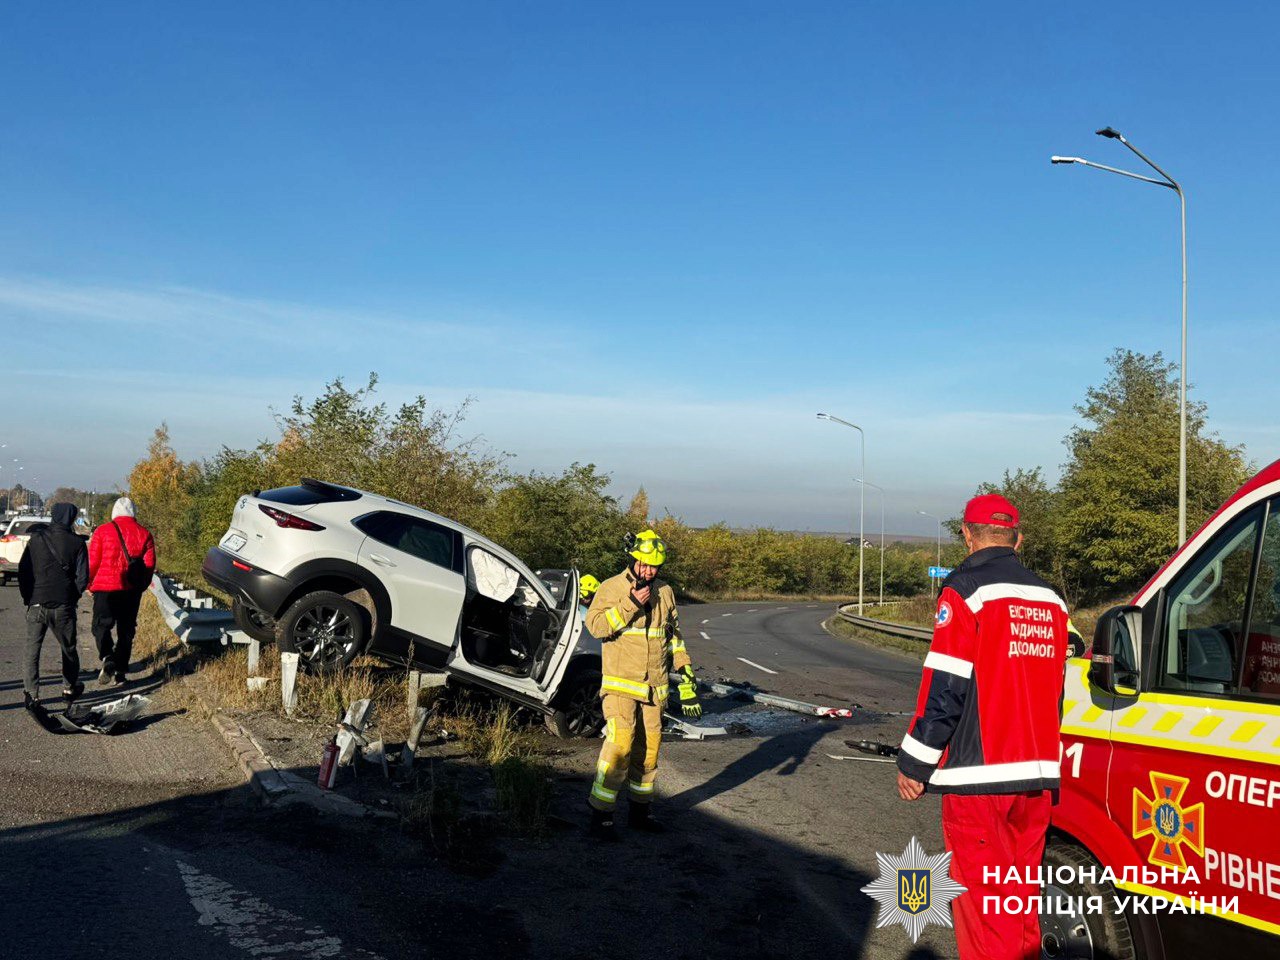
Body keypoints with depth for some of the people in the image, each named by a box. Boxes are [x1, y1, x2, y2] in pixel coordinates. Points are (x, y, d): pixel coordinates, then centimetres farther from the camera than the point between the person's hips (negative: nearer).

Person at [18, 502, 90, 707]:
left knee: (32, 650, 5)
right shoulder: (76, 543, -3)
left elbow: (22, 570, 3)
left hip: (36, 604, 0)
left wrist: (28, 597, 12)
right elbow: (82, 577, -5)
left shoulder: (36, 539, 1)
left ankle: (30, 693, -4)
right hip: (63, 606, 0)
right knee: (68, 648, 16)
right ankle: (70, 688, 27)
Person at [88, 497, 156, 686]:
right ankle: (120, 672, 13)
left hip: (106, 587, -3)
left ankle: (108, 659, -23)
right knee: (126, 630, 11)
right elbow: (150, 564, 2)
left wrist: (89, 584, 12)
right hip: (132, 590, 3)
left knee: (102, 626, 3)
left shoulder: (103, 531, -2)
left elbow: (93, 562, -3)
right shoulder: (144, 534, 4)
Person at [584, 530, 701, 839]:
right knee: (620, 743, -16)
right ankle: (600, 815, -10)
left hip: (654, 686, 5)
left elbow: (675, 639, 16)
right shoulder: (611, 588, -4)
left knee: (648, 748, 11)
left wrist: (687, 681, 12)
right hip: (620, 684, -5)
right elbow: (595, 625, -19)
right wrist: (630, 604, -24)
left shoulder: (665, 592, 10)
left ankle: (640, 810, 25)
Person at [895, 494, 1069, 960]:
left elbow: (944, 689, -15)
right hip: (1037, 774, 7)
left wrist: (913, 765, -7)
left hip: (980, 776, -7)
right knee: (1023, 896, 19)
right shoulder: (1050, 599, 12)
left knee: (981, 900, -1)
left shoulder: (965, 590, -10)